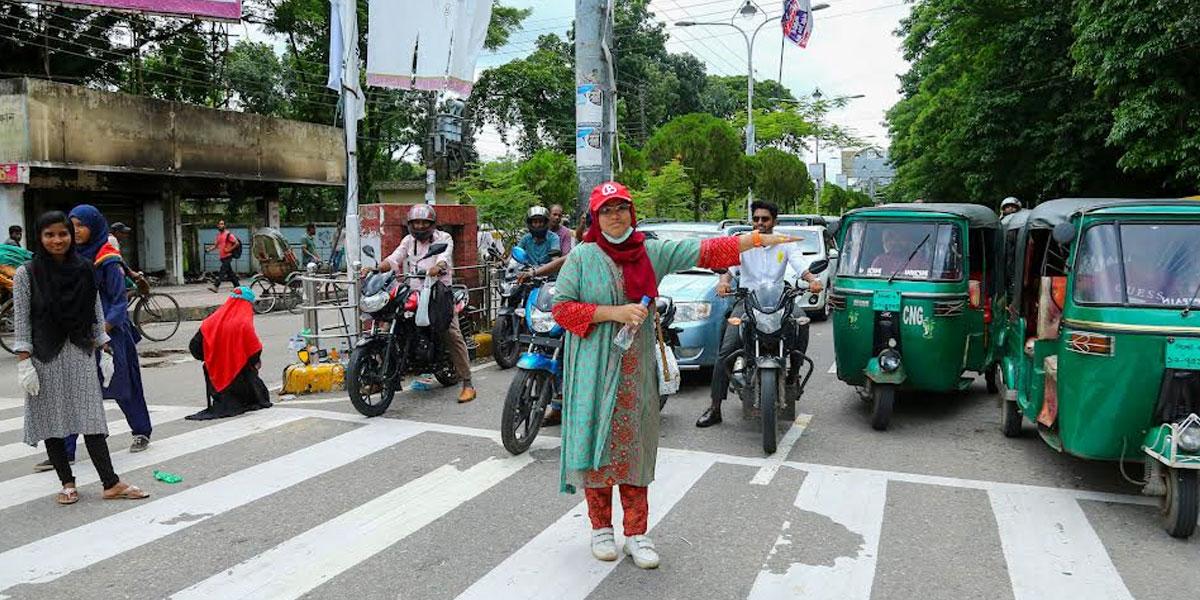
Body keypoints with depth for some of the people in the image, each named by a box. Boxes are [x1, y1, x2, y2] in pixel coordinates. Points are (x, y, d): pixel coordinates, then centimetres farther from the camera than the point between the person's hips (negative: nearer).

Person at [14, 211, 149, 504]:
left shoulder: (84, 270, 5)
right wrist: (24, 362, -10)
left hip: (80, 353, 2)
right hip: (45, 356, -1)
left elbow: (97, 313, 9)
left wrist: (105, 351, 6)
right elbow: (22, 321, -4)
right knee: (51, 420, 5)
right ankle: (67, 483, 17)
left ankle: (111, 483, -1)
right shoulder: (27, 274, -3)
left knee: (91, 419, 0)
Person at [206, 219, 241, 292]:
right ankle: (237, 285, 19)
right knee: (230, 272, 11)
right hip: (222, 257, 8)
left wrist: (229, 249, -15)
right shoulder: (218, 235, 15)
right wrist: (209, 249, -2)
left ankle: (216, 286, -20)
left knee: (223, 271, -14)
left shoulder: (228, 234, -8)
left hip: (228, 256, -8)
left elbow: (237, 243, -11)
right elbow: (216, 245, 16)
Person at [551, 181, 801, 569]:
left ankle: (636, 533, 17)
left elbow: (705, 251, 1)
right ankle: (600, 527, 20)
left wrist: (763, 239, -6)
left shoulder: (652, 252, 6)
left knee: (635, 447, 7)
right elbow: (561, 308, -7)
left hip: (637, 370, 3)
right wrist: (614, 312, -17)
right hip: (594, 370, -3)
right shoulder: (582, 257, -3)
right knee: (596, 445, 3)